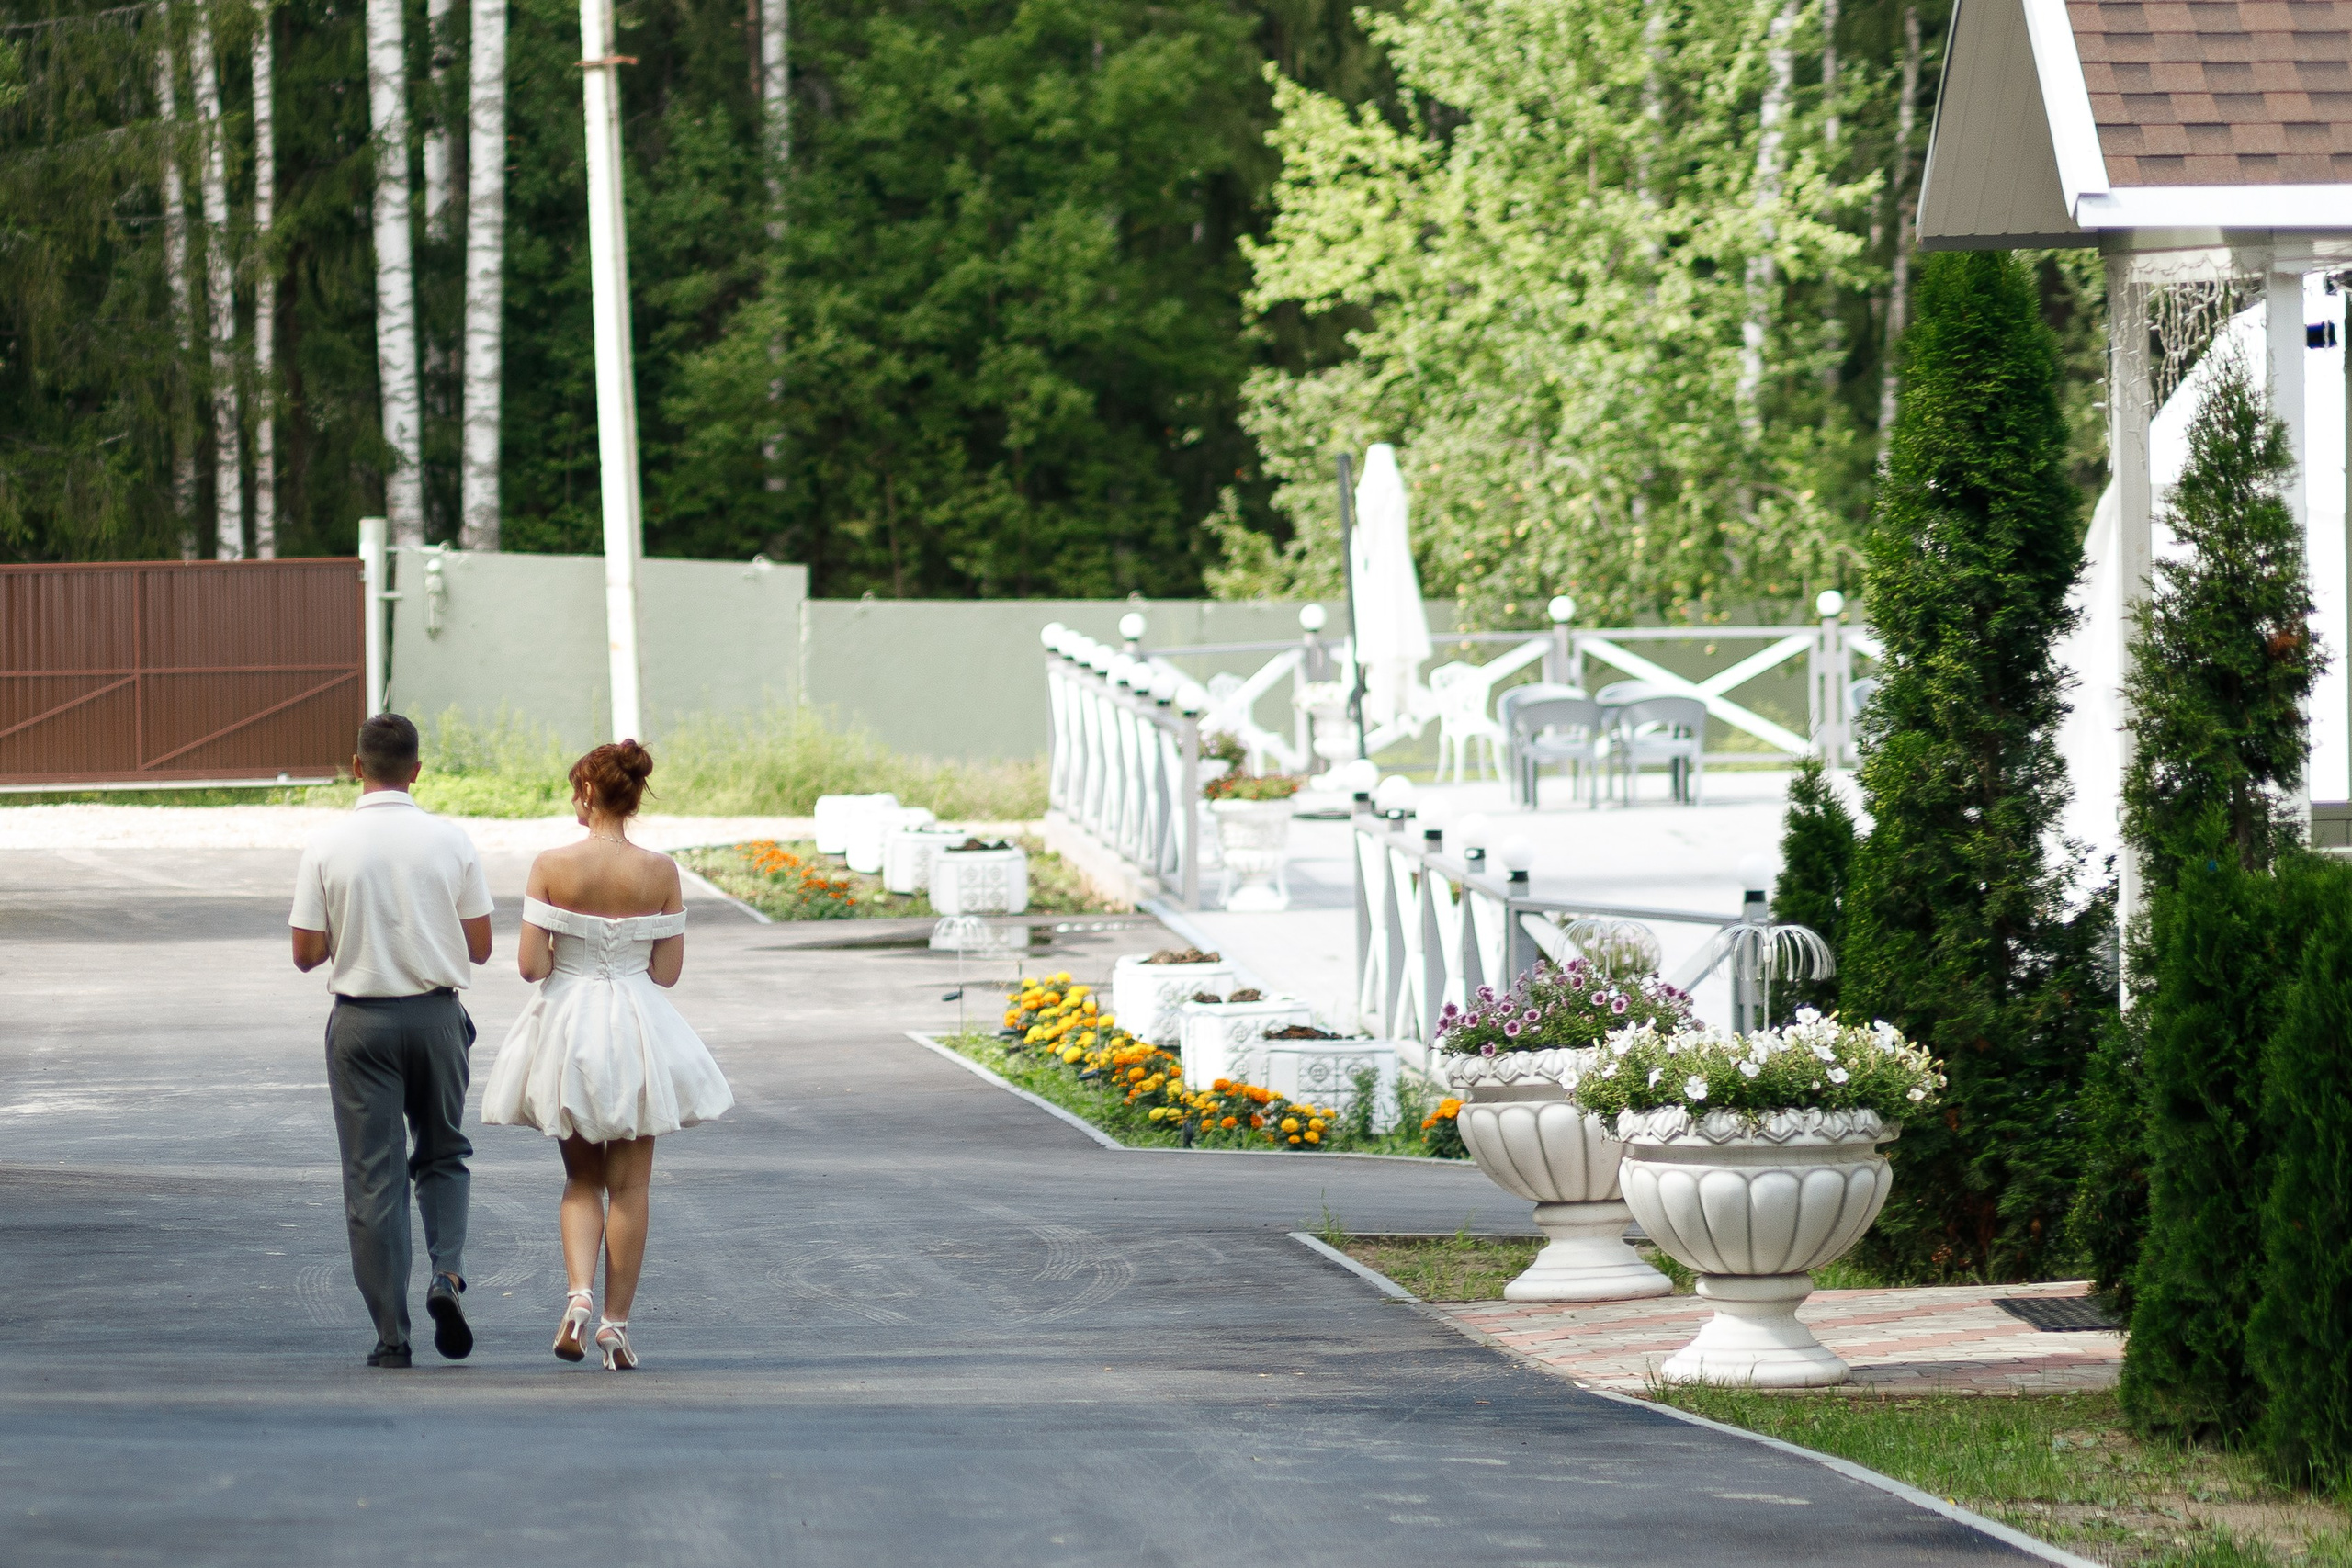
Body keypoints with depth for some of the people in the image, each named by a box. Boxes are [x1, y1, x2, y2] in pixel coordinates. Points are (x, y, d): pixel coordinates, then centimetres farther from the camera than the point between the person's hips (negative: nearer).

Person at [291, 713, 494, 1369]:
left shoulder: (328, 846, -8)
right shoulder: (450, 841, -4)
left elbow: (306, 954, -6)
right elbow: (479, 946, 1)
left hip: (361, 1021, -1)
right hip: (437, 1014, 1)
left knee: (372, 1175, 4)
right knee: (443, 1154, 19)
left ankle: (390, 1333, 3)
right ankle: (447, 1272, -6)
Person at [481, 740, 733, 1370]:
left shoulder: (551, 866, -10)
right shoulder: (661, 871, -6)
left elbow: (532, 965, -11)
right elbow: (668, 970, -2)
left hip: (566, 1025, 0)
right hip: (639, 1028, 0)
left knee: (581, 1178, 15)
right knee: (629, 1186, 8)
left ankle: (579, 1293, -5)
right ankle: (615, 1320, 6)